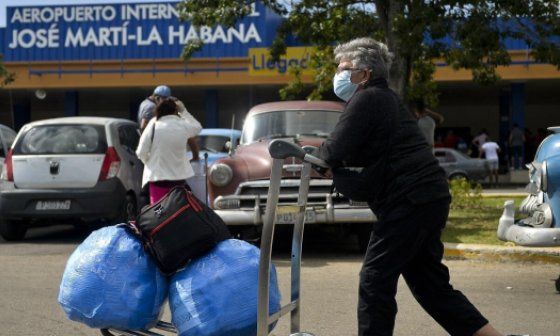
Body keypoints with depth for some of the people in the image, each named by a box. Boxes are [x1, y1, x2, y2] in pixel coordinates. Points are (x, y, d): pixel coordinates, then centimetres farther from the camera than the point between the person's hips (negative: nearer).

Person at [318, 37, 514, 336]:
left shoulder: (366, 99, -8)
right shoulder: (384, 98, 23)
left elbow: (335, 152, -15)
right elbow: (365, 154, 25)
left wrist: (310, 156, 5)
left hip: (409, 200, -10)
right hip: (429, 198, 10)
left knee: (375, 279, -4)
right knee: (428, 282, 13)